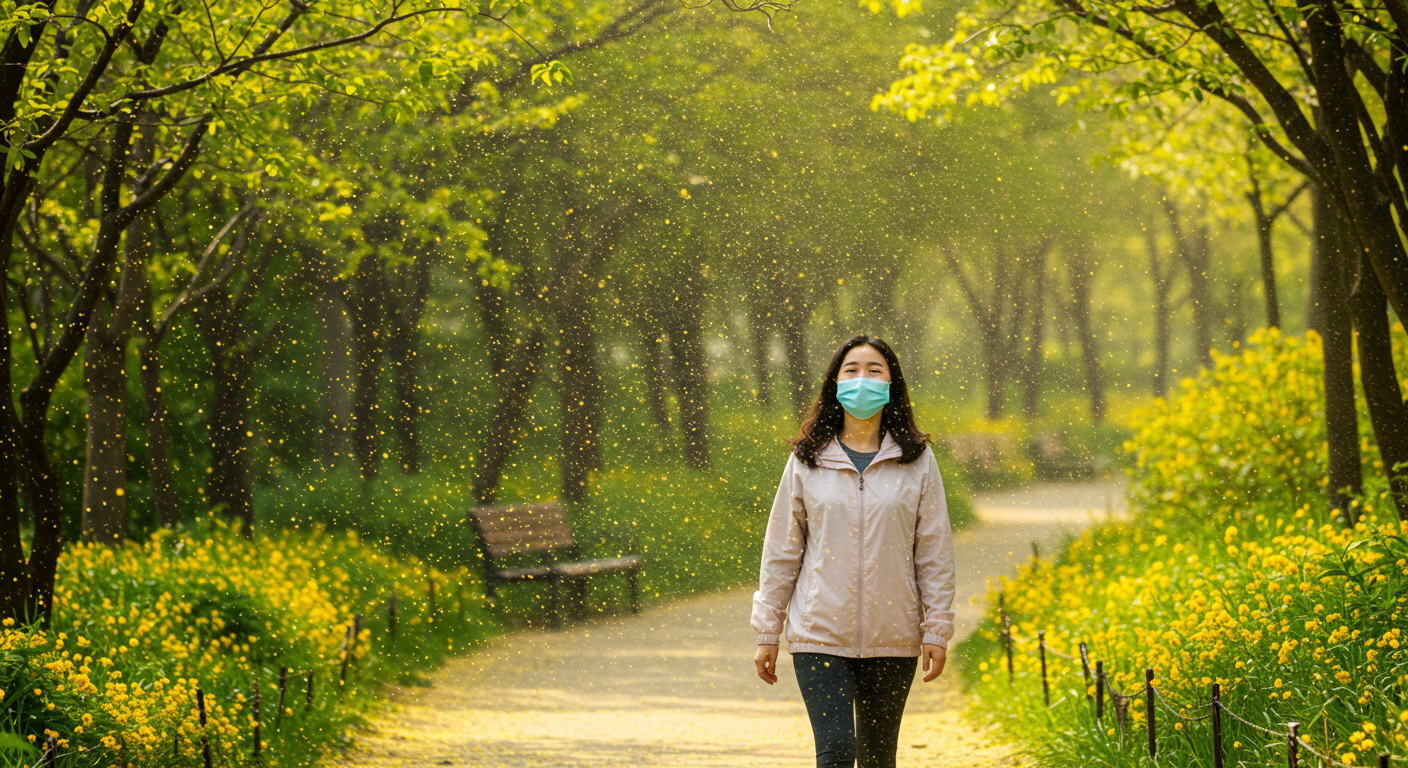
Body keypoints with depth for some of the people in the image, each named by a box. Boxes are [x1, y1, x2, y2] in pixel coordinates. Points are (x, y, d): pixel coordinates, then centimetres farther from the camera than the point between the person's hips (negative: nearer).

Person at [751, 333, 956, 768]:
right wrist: (767, 633, 4)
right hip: (819, 634, -1)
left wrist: (937, 630, -1)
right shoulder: (807, 461, 4)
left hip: (893, 637, 1)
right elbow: (781, 550, 6)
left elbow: (934, 552, 4)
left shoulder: (917, 461, 4)